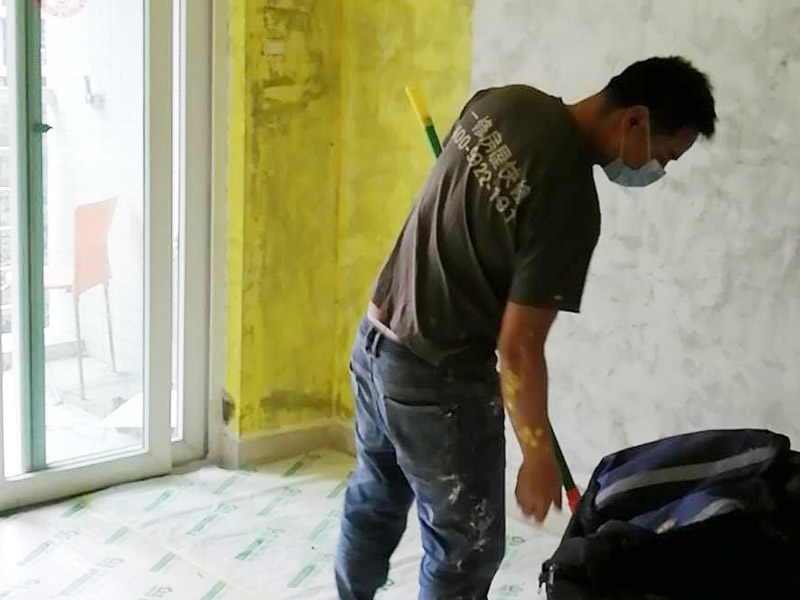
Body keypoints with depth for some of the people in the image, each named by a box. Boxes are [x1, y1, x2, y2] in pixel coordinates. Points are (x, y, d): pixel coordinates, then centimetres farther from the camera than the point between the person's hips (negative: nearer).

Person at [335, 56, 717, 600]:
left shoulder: (504, 100, -2)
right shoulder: (570, 203, -25)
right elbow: (518, 347, -22)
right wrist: (538, 454, -9)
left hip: (375, 340, 9)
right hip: (437, 377, -9)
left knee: (375, 497, 28)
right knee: (467, 546, 9)